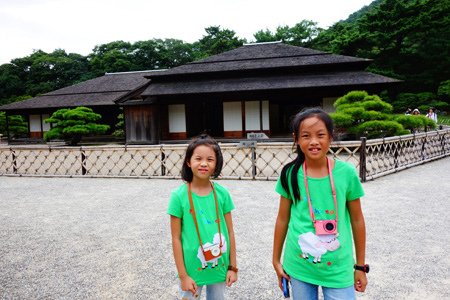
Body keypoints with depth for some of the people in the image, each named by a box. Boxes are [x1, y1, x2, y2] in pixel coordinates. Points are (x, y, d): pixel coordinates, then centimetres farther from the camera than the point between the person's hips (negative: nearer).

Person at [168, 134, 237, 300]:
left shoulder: (222, 193, -6)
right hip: (192, 269, -2)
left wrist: (232, 267, 2)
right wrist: (183, 275, -8)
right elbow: (176, 238, -9)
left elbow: (230, 232, 0)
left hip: (219, 268, 3)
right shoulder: (179, 196, -13)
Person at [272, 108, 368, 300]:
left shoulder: (346, 173, -10)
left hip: (338, 269, -1)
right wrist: (276, 260, 8)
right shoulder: (290, 174, -8)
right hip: (299, 266, 1)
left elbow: (357, 220, 0)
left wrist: (360, 266, 6)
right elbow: (283, 219, 2)